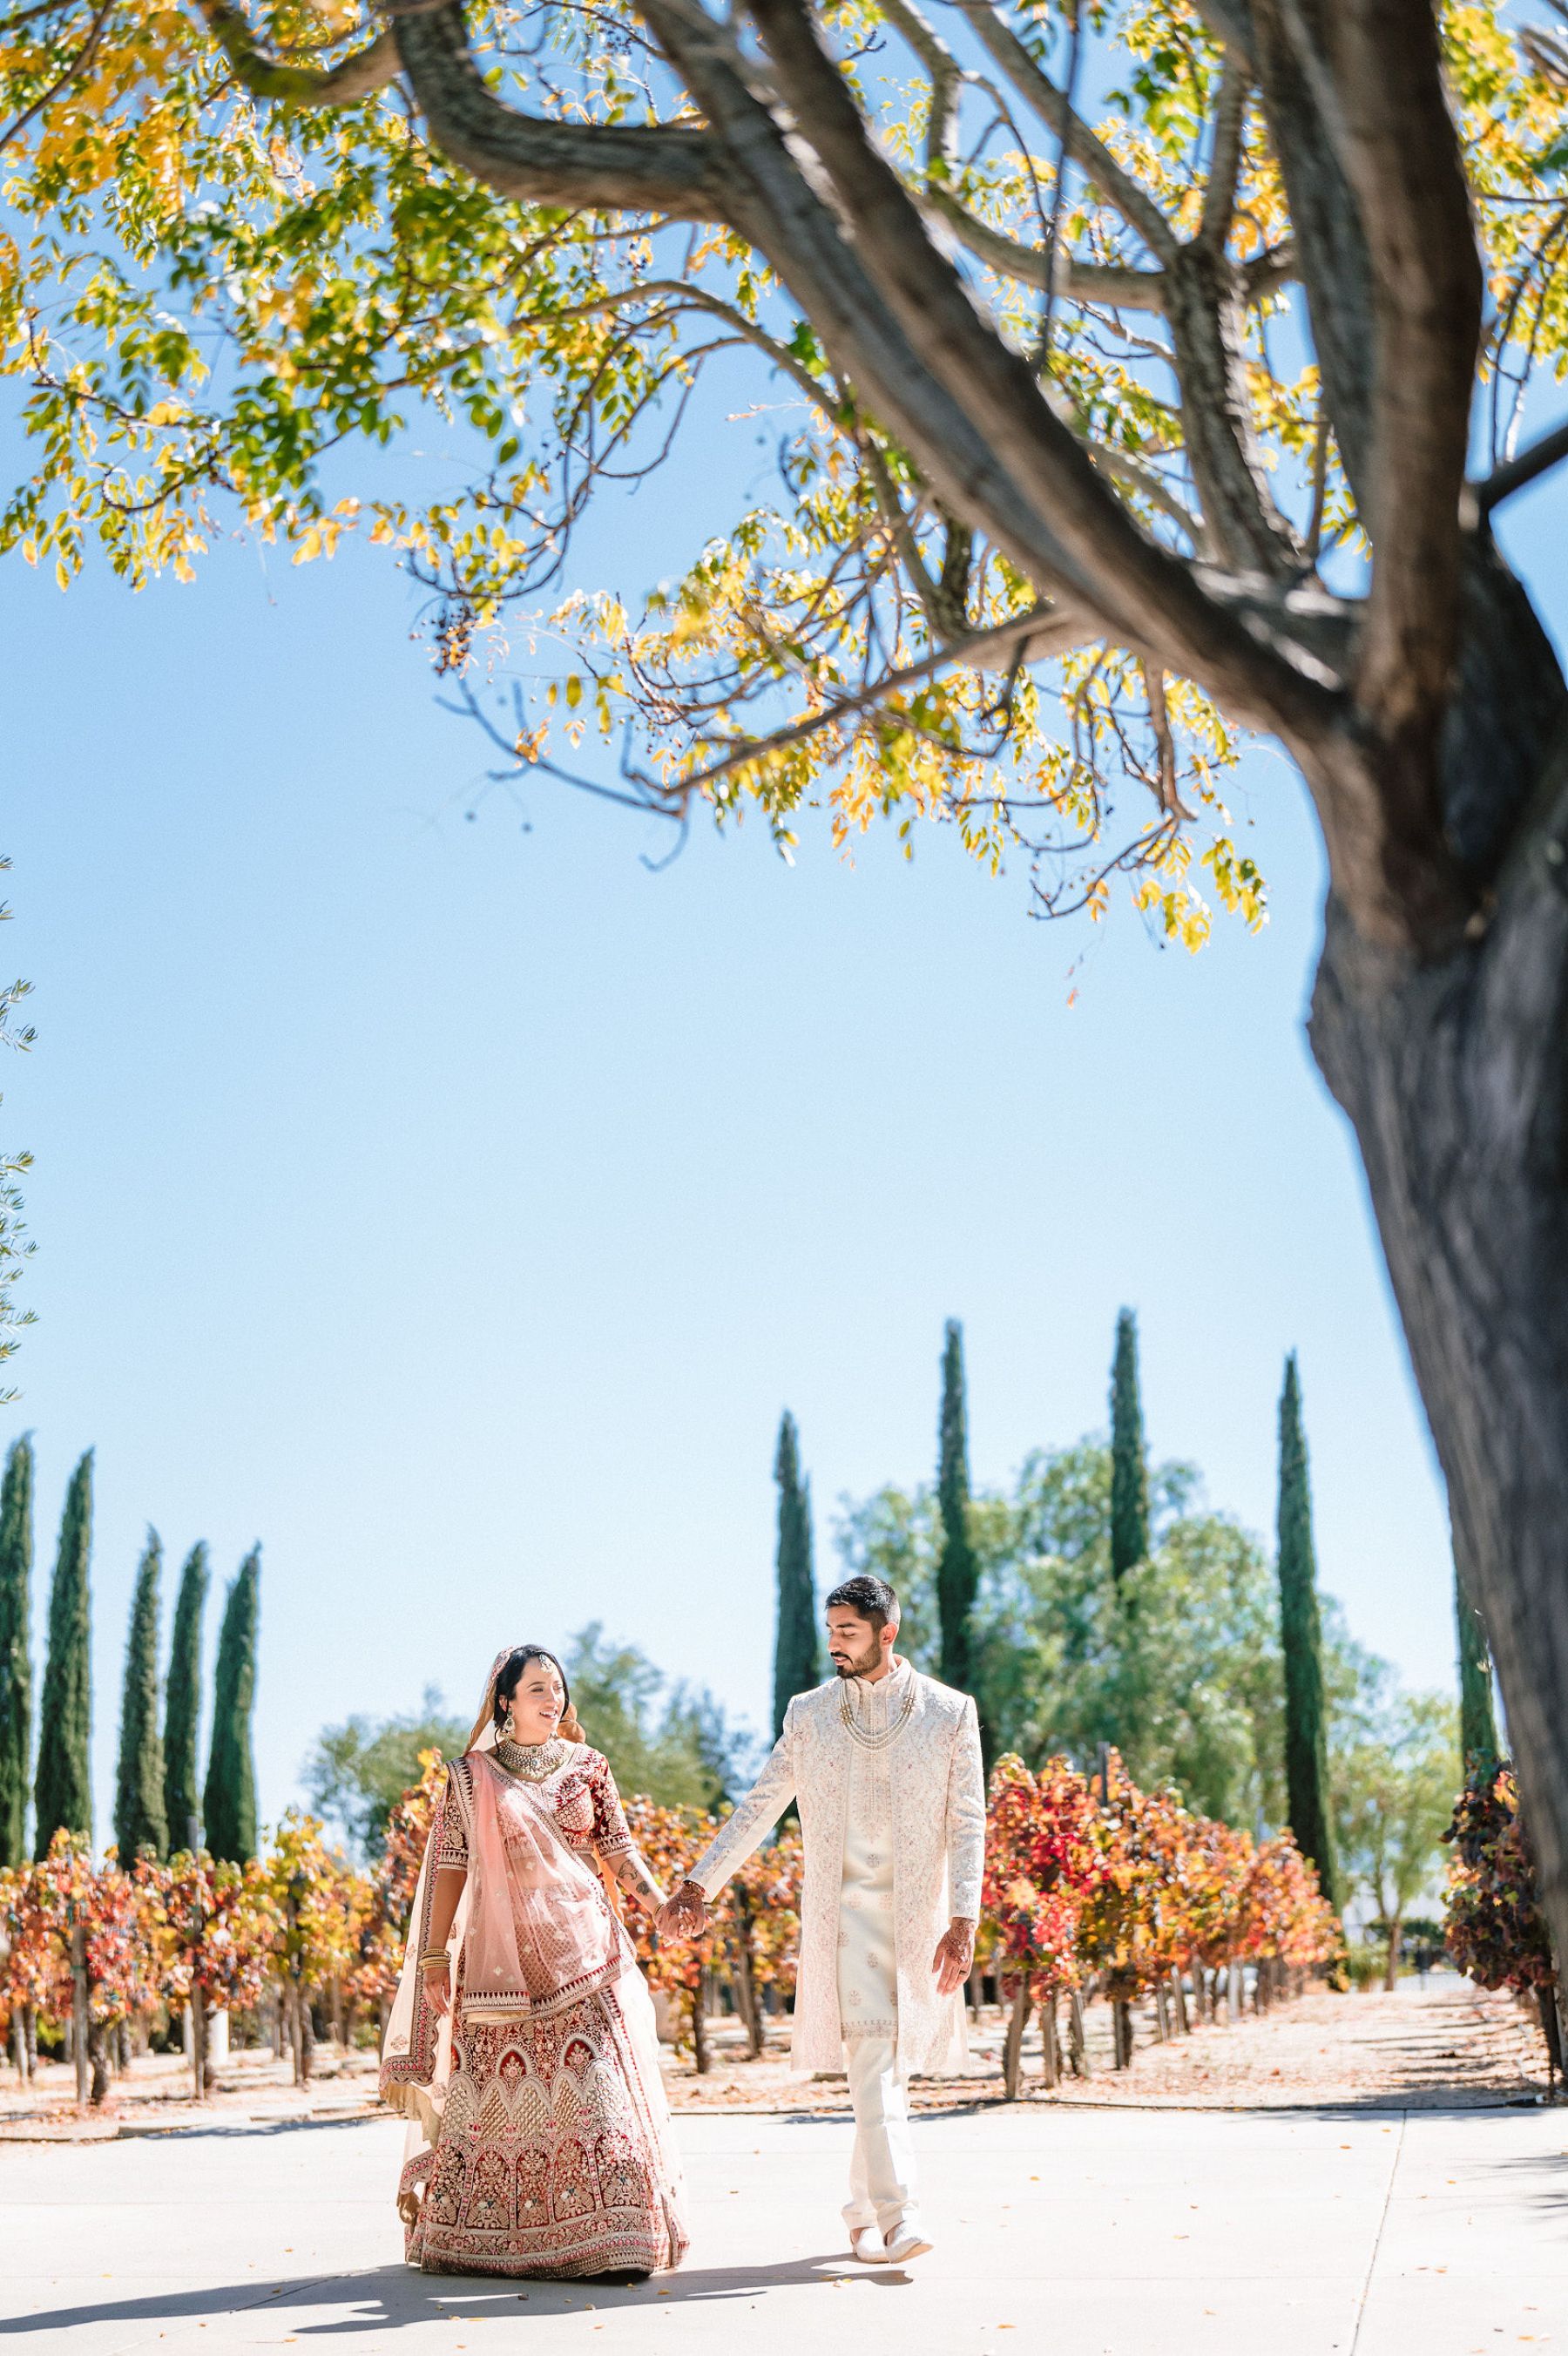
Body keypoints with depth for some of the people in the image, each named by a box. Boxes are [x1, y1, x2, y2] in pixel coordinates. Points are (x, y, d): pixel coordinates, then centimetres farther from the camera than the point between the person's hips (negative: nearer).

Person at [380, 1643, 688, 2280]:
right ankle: (477, 2240, 15)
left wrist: (663, 1906, -10)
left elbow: (619, 1853, 6)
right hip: (501, 1956, -1)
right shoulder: (470, 1776, 6)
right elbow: (449, 1868, 4)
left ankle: (613, 2240, -7)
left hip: (582, 1952, 1)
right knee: (497, 2093, 1)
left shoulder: (587, 1768, 10)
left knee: (595, 2085, -8)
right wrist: (434, 1957, -1)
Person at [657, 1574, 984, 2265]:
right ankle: (897, 2219, -17)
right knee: (871, 2056, -14)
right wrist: (700, 1884, 6)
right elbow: (758, 1807, 11)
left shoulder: (950, 1712, 2)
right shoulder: (809, 1714, 6)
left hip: (919, 1912, 0)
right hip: (843, 1907, 0)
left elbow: (968, 1824, -1)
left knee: (888, 2064, 8)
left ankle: (863, 2211, 24)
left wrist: (963, 1921, -10)